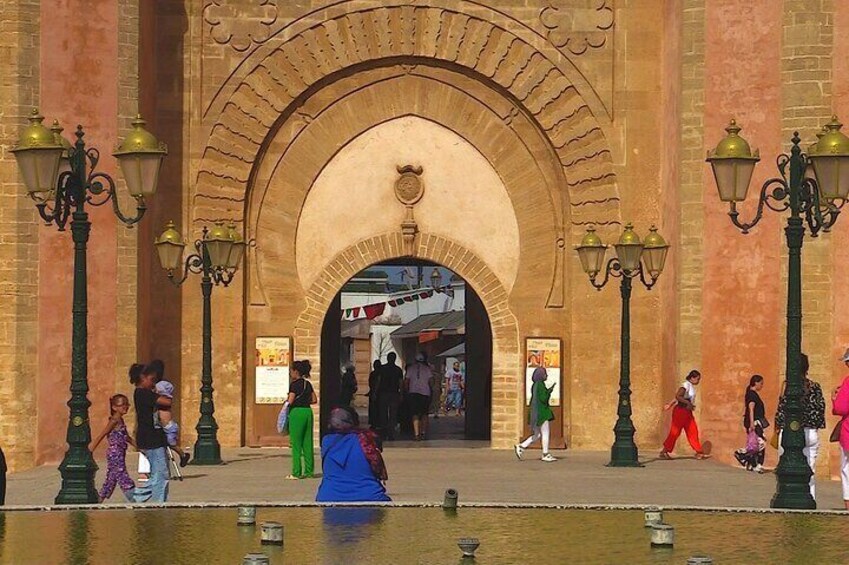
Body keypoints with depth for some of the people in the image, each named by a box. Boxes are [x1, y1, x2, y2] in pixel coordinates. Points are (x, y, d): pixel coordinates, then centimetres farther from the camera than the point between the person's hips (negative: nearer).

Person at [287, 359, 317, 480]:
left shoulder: (294, 384, -11)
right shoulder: (308, 384, 10)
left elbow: (290, 401, -15)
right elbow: (314, 400, 14)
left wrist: (287, 400, 6)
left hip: (297, 412, -7)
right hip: (308, 411, 7)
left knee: (296, 444, -1)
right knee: (307, 443, 10)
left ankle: (296, 473, -1)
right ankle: (308, 471, 11)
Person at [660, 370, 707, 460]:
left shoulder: (691, 386, 15)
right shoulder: (686, 385, -14)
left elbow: (678, 396, 21)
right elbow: (678, 396, -24)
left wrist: (670, 404, 25)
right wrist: (688, 403, -23)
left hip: (687, 412, 9)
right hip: (681, 411, -9)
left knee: (693, 431, 7)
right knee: (675, 432, -5)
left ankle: (699, 453, 8)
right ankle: (664, 452, 2)